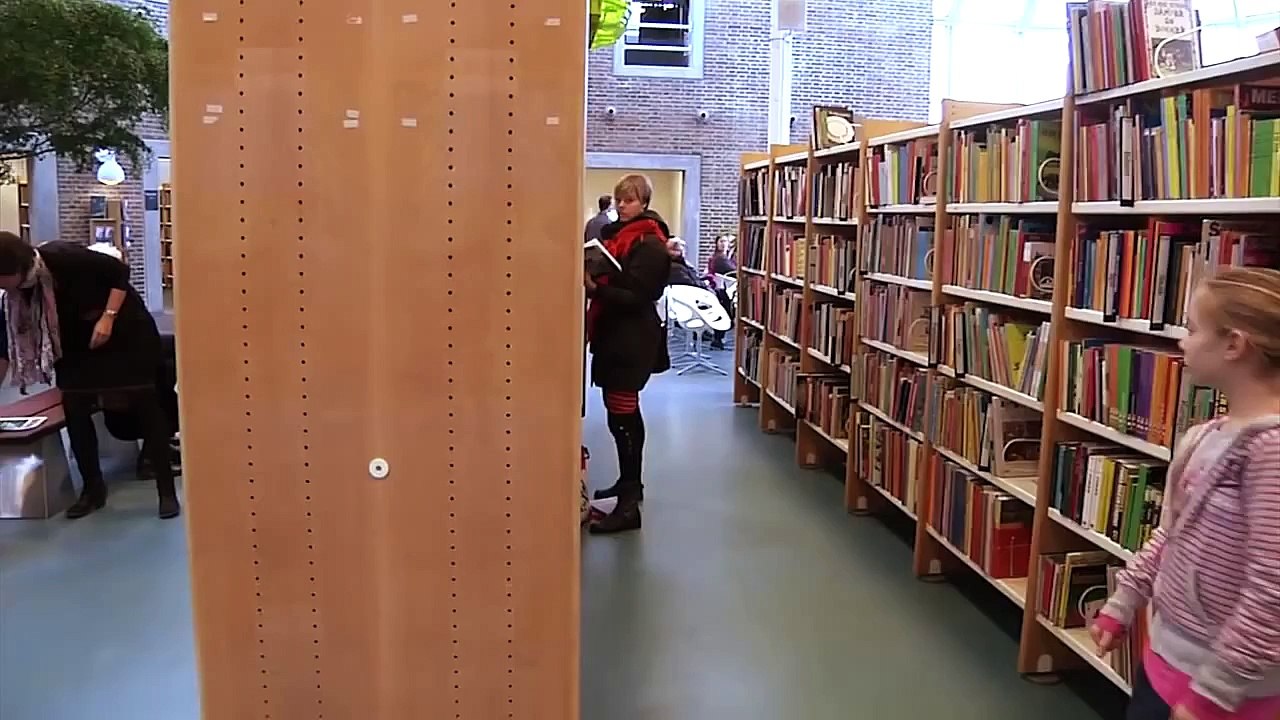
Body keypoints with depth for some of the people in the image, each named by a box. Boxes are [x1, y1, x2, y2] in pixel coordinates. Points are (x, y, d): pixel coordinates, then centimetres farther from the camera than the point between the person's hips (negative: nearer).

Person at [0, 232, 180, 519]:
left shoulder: (63, 258, -27)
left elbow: (120, 272, -20)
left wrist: (107, 318, -26)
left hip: (125, 332, -6)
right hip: (76, 344, 6)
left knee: (145, 405, -5)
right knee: (74, 410, -2)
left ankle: (167, 490, -2)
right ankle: (93, 488, 13)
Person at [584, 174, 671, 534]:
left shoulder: (650, 245, -12)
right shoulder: (615, 233, 13)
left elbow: (635, 297, -19)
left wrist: (595, 289, -30)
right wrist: (588, 279, -2)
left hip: (632, 339, -9)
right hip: (613, 333, 9)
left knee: (622, 416, -11)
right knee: (624, 413, 19)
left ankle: (629, 506, -8)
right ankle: (630, 482, 34)